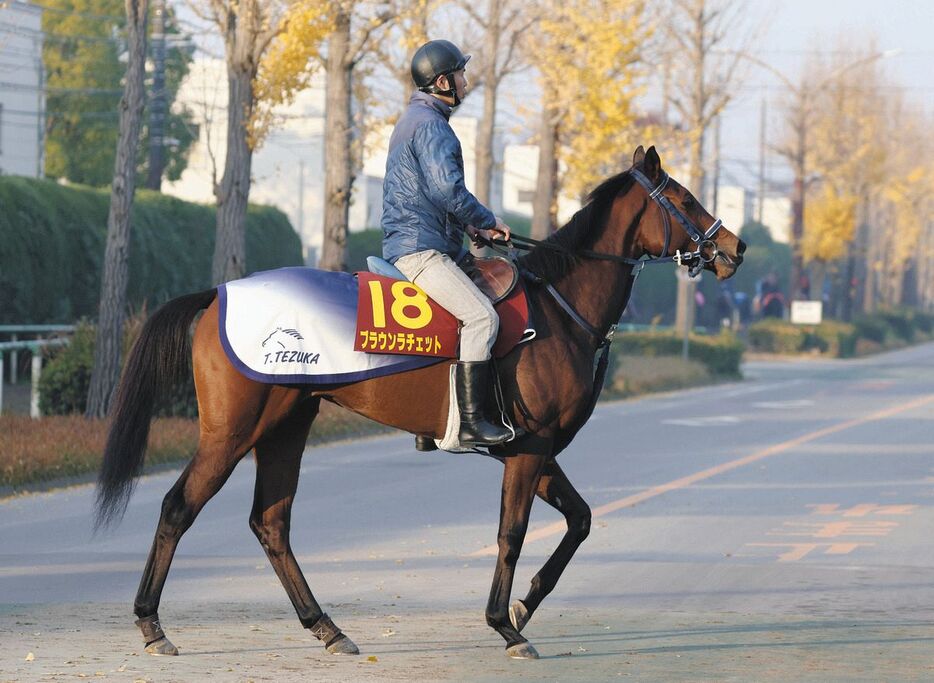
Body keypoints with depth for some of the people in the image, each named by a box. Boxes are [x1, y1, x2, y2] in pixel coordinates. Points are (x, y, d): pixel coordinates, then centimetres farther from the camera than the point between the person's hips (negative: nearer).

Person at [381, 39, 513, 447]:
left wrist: (470, 227, 18)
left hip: (409, 241, 11)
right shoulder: (431, 124, -12)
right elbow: (448, 190, -24)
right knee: (482, 317, -22)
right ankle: (470, 422, -27)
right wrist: (487, 221, -9)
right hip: (419, 248, -11)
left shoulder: (415, 119, 23)